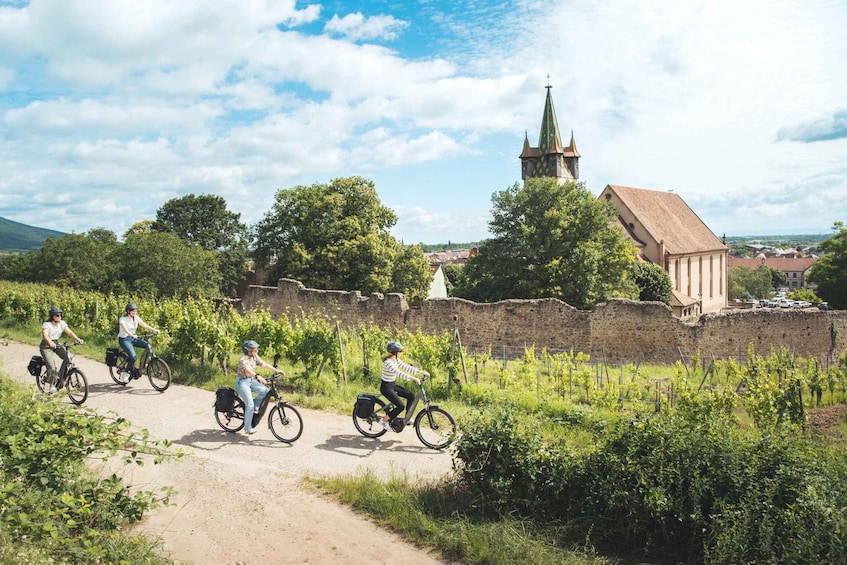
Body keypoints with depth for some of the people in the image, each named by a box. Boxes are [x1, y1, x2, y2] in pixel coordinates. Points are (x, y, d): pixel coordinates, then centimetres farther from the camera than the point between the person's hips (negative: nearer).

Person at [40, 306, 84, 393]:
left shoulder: (62, 323, -1)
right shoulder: (46, 324, -16)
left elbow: (69, 332, -11)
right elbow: (45, 336, -33)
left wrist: (78, 339, -28)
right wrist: (50, 343, -53)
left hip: (56, 345, 5)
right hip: (46, 347, -5)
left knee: (68, 357, -19)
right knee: (52, 366, -21)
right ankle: (52, 385, -1)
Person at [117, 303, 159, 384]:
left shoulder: (136, 318, 3)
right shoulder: (123, 319, -14)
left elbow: (144, 325, -8)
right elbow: (125, 329, -32)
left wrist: (154, 330, -23)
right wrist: (132, 335, -51)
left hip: (133, 338, 6)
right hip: (124, 339, -6)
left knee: (148, 346, -17)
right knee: (133, 356, -27)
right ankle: (125, 373, -5)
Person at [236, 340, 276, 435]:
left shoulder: (255, 357, 2)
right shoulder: (243, 359, -22)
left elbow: (264, 364, 0)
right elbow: (247, 370, -40)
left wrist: (276, 370, -10)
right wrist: (257, 376, -55)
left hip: (251, 380, 8)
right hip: (242, 382, -8)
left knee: (266, 391, -12)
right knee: (250, 405, -12)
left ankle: (255, 406, 10)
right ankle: (248, 428, 0)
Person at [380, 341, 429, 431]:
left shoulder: (396, 360, 2)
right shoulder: (388, 362, -27)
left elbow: (406, 367, 5)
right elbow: (399, 373, -36)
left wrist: (421, 371, -1)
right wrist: (413, 378, -41)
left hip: (393, 385, 9)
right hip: (386, 387, -9)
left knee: (411, 396, 2)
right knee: (401, 406, -16)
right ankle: (385, 420, 3)